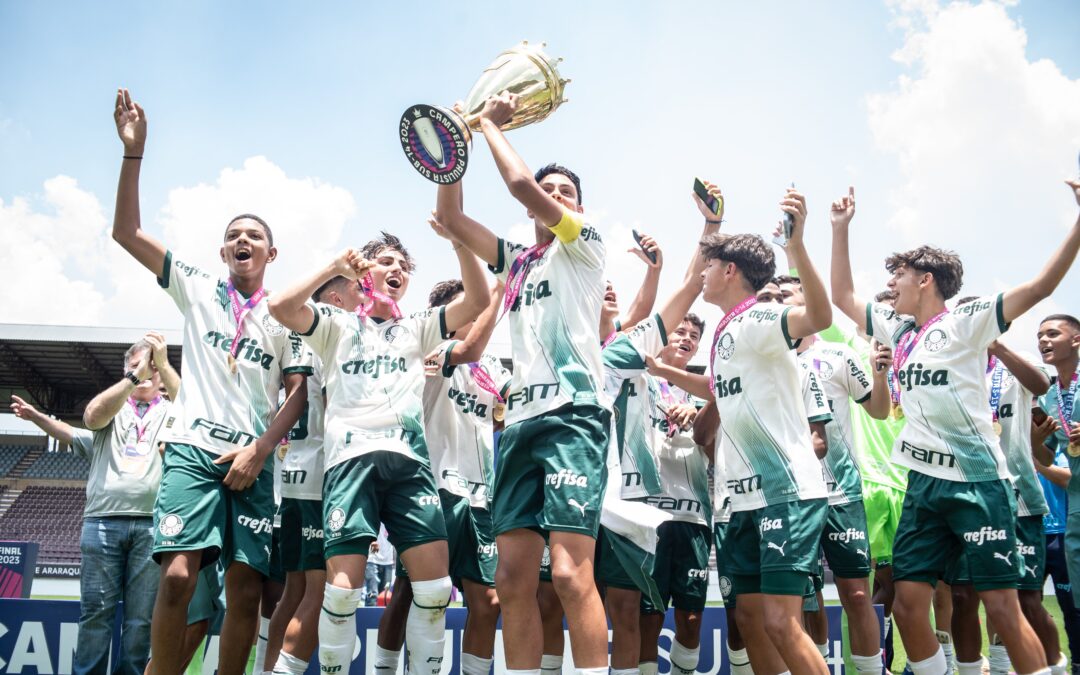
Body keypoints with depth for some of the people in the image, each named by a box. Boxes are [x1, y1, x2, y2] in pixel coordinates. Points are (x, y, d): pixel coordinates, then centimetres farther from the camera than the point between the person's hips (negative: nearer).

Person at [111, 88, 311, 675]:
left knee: (246, 587, -6)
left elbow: (297, 393, 8)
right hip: (193, 448, -1)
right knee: (177, 575, -18)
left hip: (253, 461, 1)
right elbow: (127, 232, 8)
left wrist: (259, 449, -7)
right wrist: (133, 150, -1)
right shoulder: (197, 290, 14)